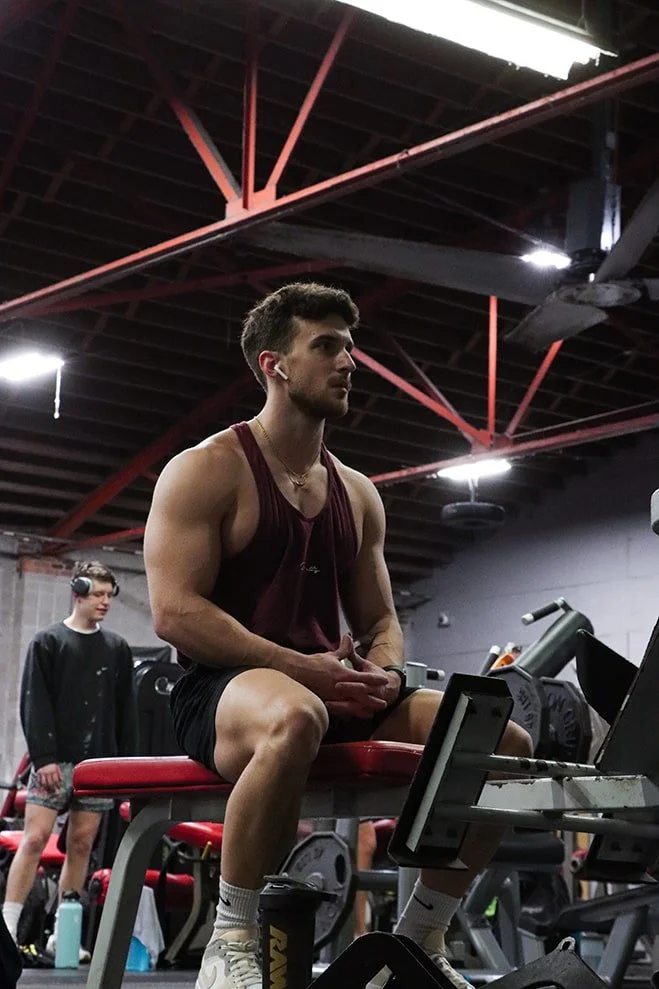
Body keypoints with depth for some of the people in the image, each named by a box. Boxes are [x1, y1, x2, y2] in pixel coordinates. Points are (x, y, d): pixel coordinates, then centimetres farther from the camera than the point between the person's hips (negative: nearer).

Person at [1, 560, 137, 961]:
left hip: (99, 762, 4)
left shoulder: (117, 649, 14)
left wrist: (128, 762, 7)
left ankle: (62, 934, 8)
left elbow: (127, 712, 14)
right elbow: (34, 703, -4)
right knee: (35, 839, -10)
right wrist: (44, 757, -13)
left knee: (82, 845, 3)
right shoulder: (48, 642, 3)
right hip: (55, 761, -3)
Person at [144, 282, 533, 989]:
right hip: (222, 691, -7)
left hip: (336, 693, 7)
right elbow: (174, 612, -13)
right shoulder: (205, 471, -2)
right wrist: (302, 669, -20)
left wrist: (382, 673, -4)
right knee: (295, 717, -43)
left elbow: (380, 621, 21)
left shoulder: (357, 494, 19)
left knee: (504, 743, -10)